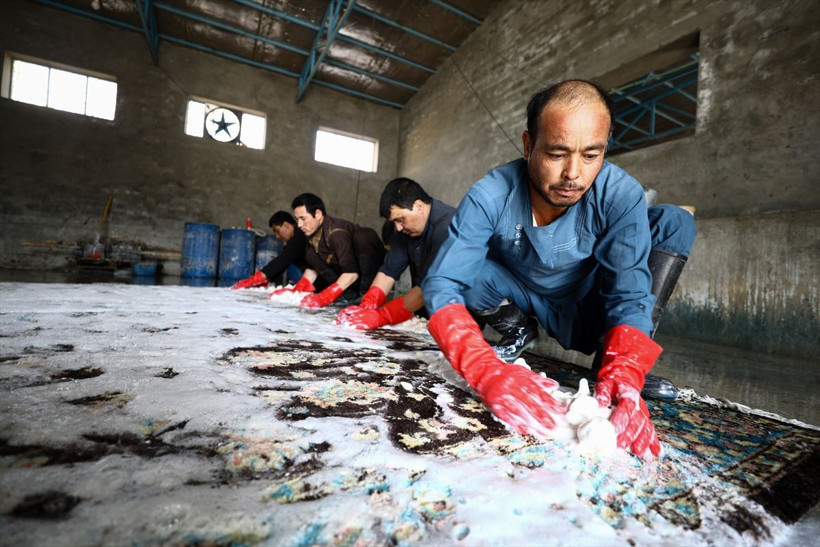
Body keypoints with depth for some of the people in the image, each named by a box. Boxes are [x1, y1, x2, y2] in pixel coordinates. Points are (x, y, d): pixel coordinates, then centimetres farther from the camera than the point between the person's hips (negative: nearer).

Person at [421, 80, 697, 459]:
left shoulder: (621, 195, -23)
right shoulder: (490, 197, -27)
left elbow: (628, 294, -24)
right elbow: (442, 286, -34)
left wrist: (624, 374, -43)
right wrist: (486, 369, -51)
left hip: (586, 313, 1)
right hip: (523, 300, 0)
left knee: (674, 221, -18)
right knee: (463, 264, -28)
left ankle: (628, 369, -11)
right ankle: (518, 332, 2)